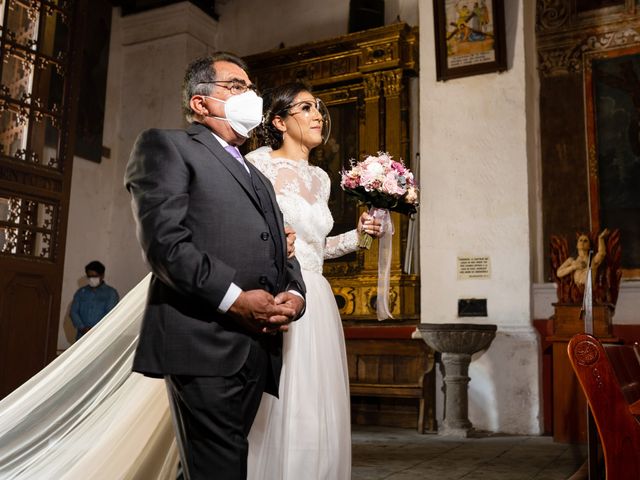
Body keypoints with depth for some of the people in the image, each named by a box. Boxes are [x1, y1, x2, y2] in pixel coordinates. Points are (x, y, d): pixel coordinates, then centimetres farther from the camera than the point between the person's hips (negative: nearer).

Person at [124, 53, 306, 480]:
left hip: (259, 347, 7)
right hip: (205, 343, -7)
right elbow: (164, 239, -9)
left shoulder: (258, 177, 30)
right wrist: (234, 299, -16)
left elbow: (280, 251, 24)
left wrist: (294, 294, 1)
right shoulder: (166, 146, 6)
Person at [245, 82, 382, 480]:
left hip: (315, 300, 7)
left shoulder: (320, 178, 18)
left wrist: (357, 235, 12)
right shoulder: (260, 163, -1)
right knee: (279, 411, -5)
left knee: (319, 411, 8)